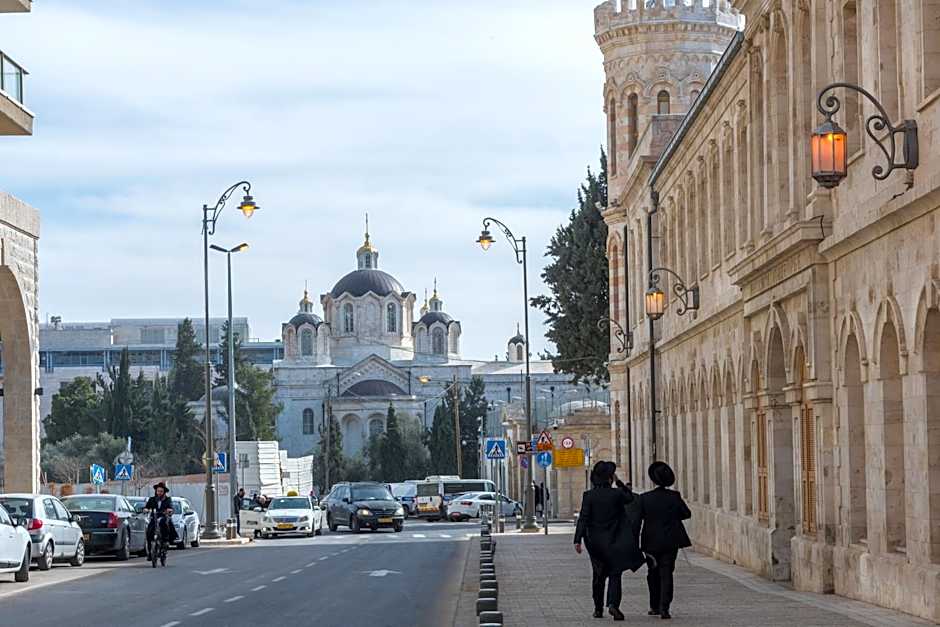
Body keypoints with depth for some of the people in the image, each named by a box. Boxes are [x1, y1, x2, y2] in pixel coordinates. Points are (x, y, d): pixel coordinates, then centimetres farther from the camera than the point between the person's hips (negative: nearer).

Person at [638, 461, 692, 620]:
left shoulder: (645, 498, -7)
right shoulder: (674, 497, -6)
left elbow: (637, 517, -4)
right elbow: (687, 514, 3)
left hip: (651, 541, 0)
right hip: (670, 541, 0)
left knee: (653, 573, 17)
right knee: (666, 574, 1)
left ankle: (655, 606, 23)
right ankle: (664, 608, -11)